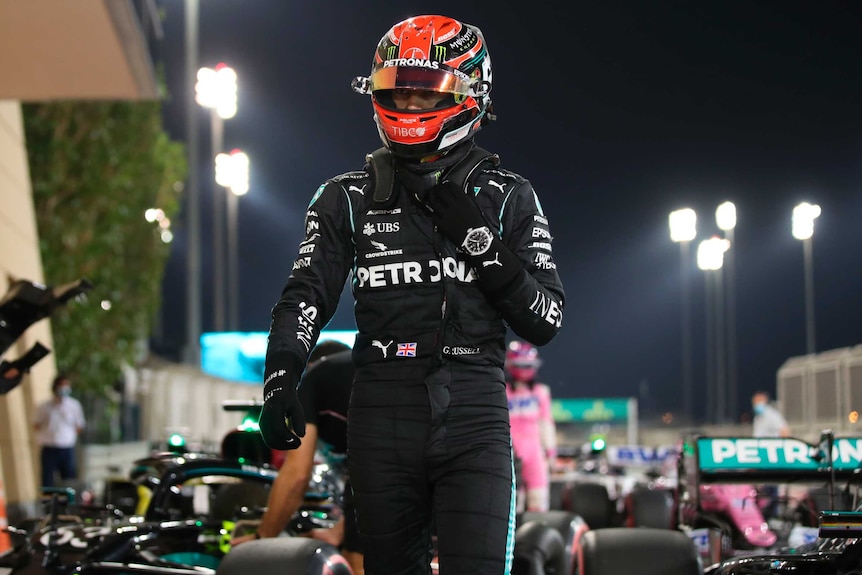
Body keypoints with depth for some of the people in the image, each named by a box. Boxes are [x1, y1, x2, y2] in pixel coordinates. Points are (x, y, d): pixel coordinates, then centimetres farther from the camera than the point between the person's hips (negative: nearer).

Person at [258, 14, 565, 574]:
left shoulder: (508, 197, 7)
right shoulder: (348, 198, 10)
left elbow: (545, 320, 2)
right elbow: (306, 293, 1)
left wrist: (481, 239, -10)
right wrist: (281, 378, -17)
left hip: (475, 421, -1)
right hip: (382, 417, 1)